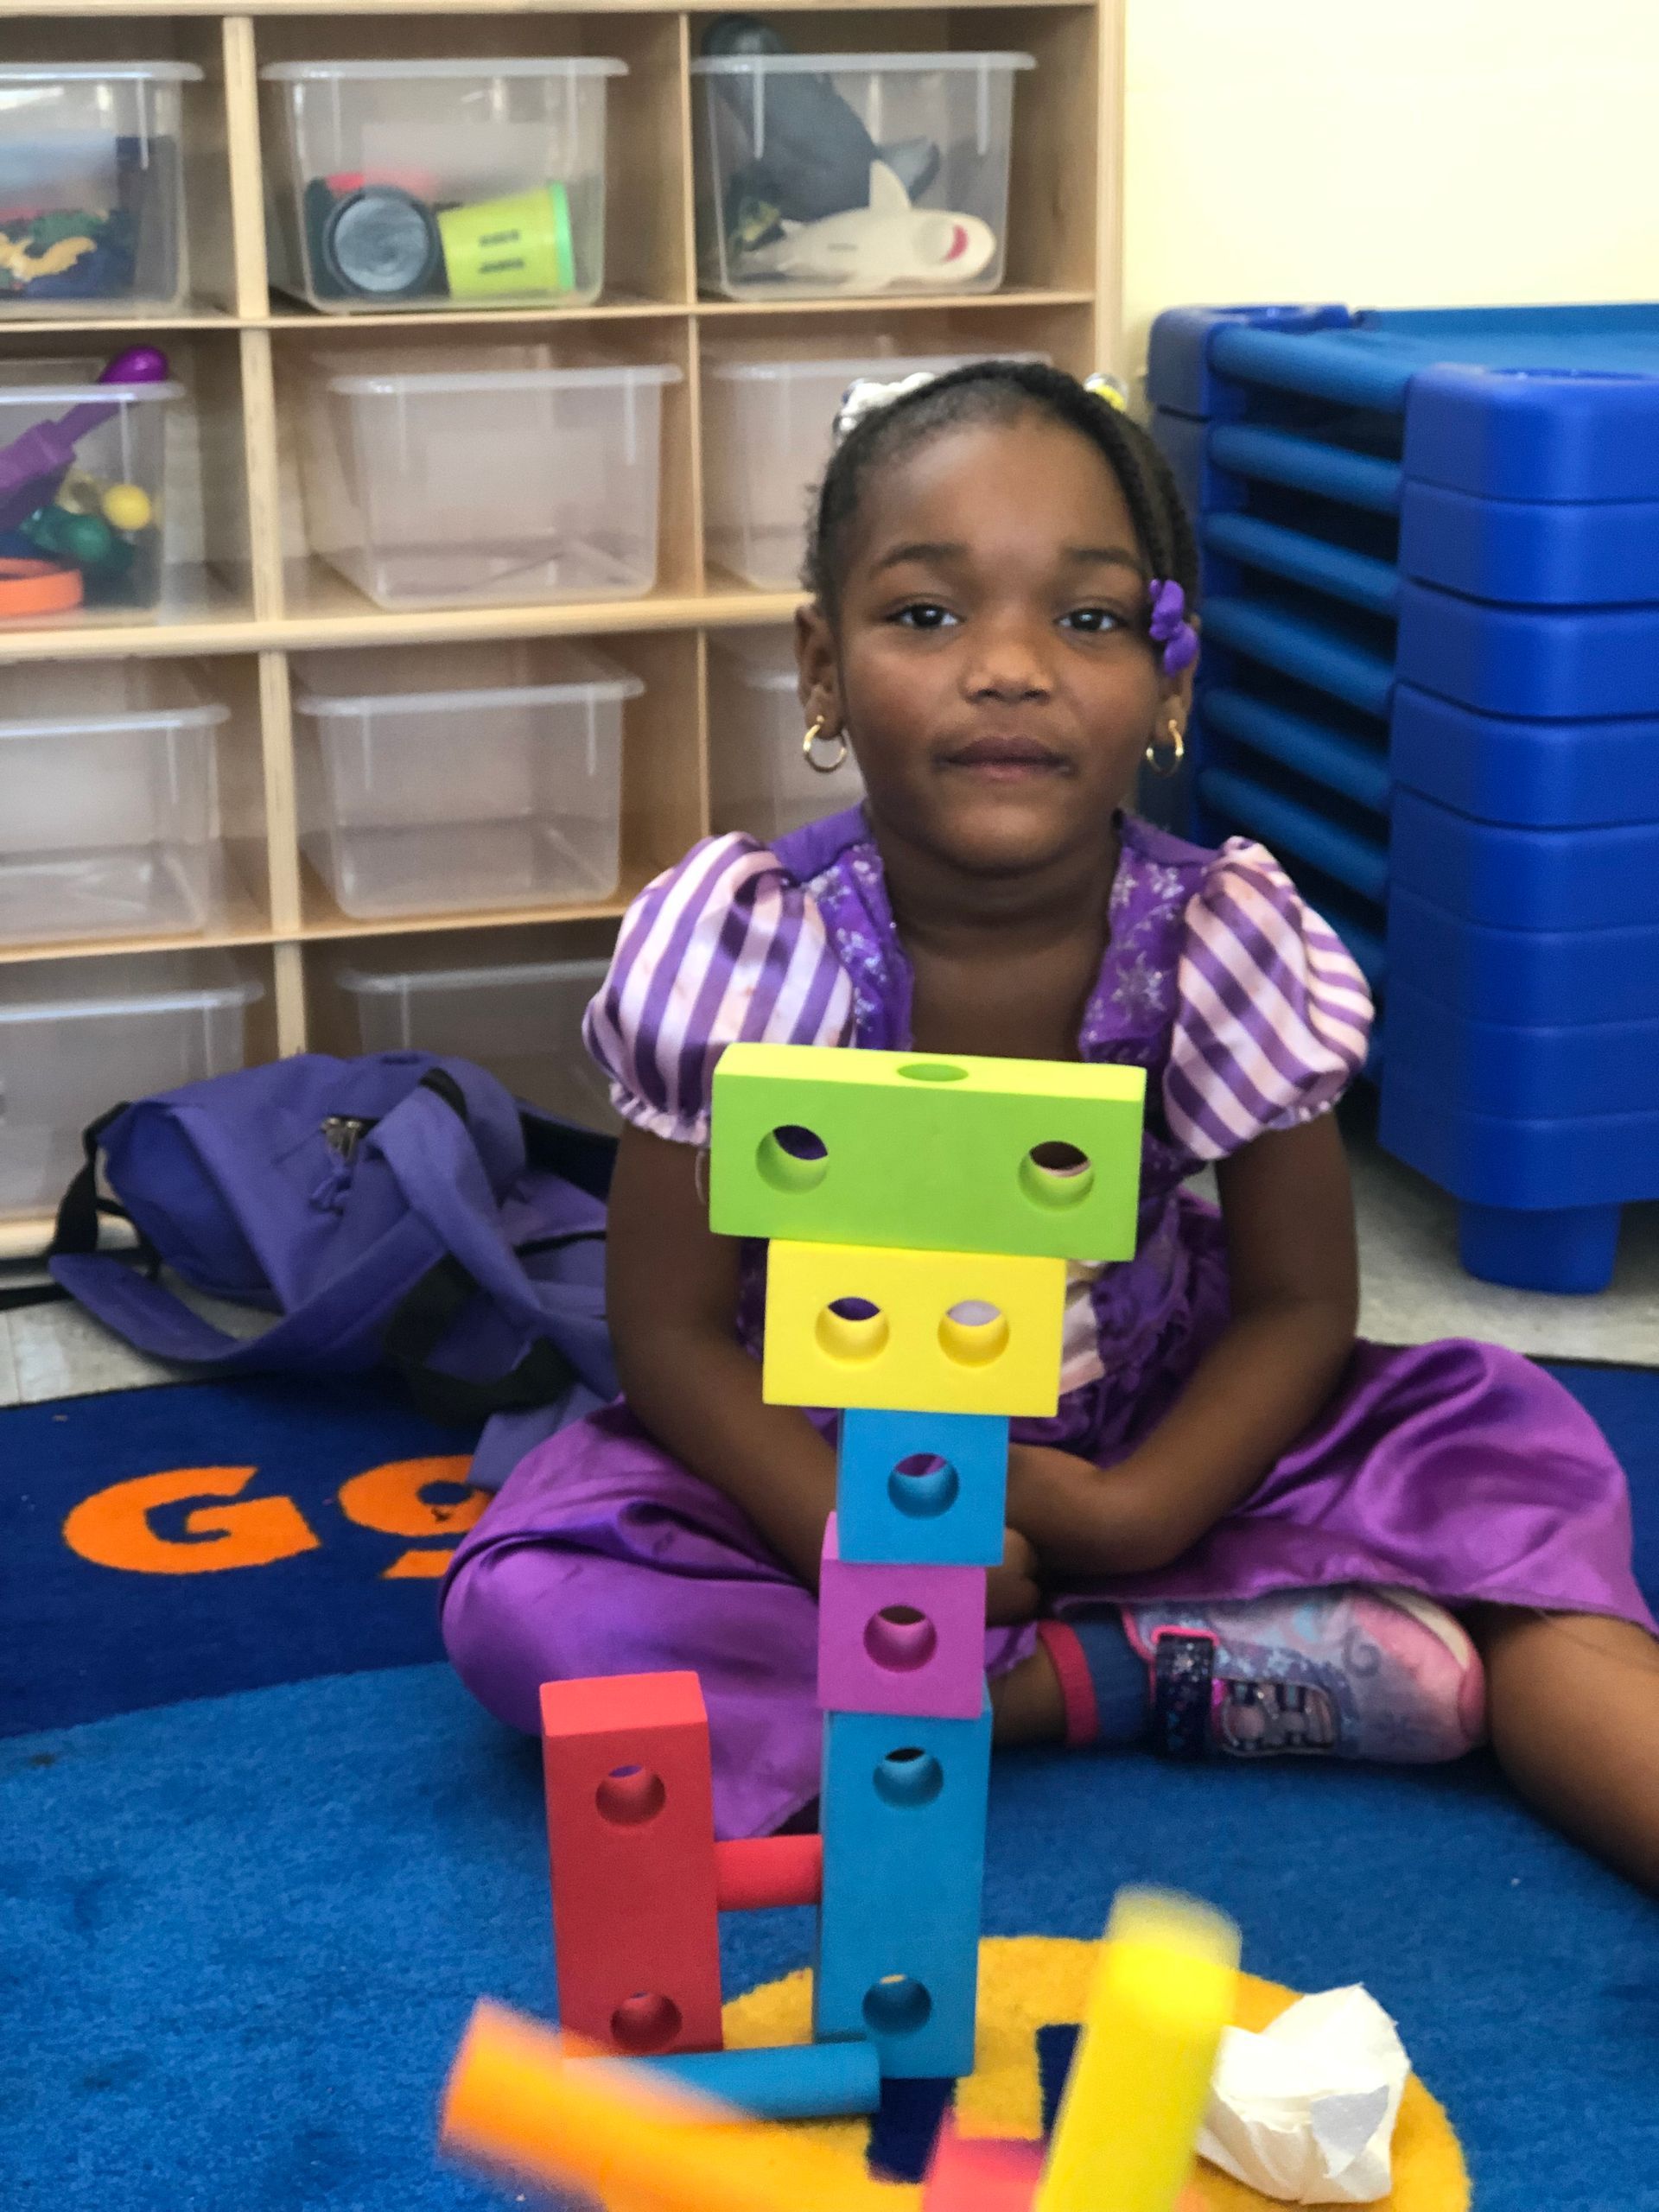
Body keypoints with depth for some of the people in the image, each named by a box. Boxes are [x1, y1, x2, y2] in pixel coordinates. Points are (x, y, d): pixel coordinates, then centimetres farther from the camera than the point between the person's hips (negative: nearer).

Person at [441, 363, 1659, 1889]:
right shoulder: (746, 944, -20)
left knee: (1519, 1444, -17)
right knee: (525, 1604, -28)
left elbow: (1297, 1303, -8)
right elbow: (673, 1332, -14)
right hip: (819, 1471, 0)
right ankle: (1130, 1672, -23)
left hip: (1148, 1460, 1)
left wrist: (1137, 1512, -23)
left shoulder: (1223, 939, -15)